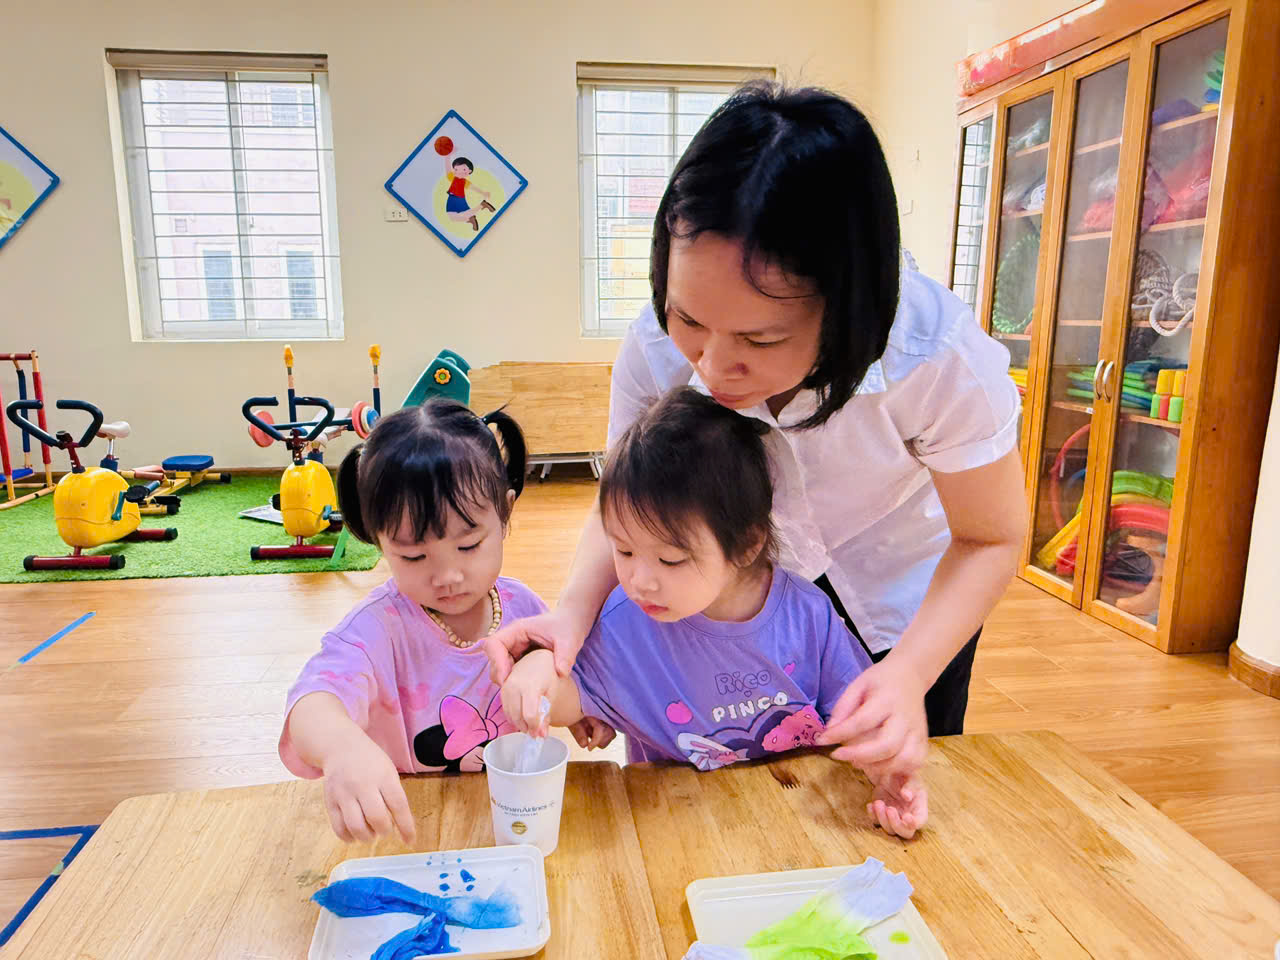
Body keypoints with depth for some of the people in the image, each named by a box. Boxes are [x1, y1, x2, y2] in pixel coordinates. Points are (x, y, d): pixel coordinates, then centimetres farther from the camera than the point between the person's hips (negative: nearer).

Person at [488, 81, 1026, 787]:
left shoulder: (940, 357, -36)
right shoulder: (655, 346, -30)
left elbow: (991, 538, -20)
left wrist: (911, 673, -37)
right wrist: (574, 609, -35)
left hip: (908, 604, -1)